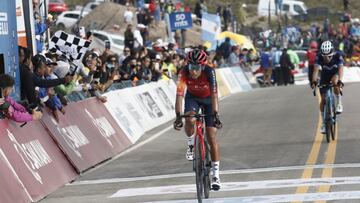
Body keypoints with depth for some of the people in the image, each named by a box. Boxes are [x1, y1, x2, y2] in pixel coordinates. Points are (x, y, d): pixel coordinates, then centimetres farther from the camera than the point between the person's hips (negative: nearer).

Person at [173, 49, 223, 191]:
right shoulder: (184, 73, -31)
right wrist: (178, 116, -45)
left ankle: (215, 174, 1)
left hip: (208, 99, -1)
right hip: (192, 97, 1)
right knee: (189, 120, -32)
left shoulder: (209, 72, -35)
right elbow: (179, 95, -36)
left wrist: (215, 115, -51)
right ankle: (191, 145, -1)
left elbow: (214, 95, -41)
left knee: (211, 137, -8)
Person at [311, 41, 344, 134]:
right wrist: (314, 82, -54)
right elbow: (316, 69, -38)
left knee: (335, 81, -37)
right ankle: (324, 122, 6)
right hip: (324, 76, 1)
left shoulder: (338, 56, -31)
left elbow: (340, 69, -42)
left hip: (335, 74, -1)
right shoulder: (319, 57, -29)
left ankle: (339, 104, -19)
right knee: (323, 99, -6)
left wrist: (340, 81, -58)